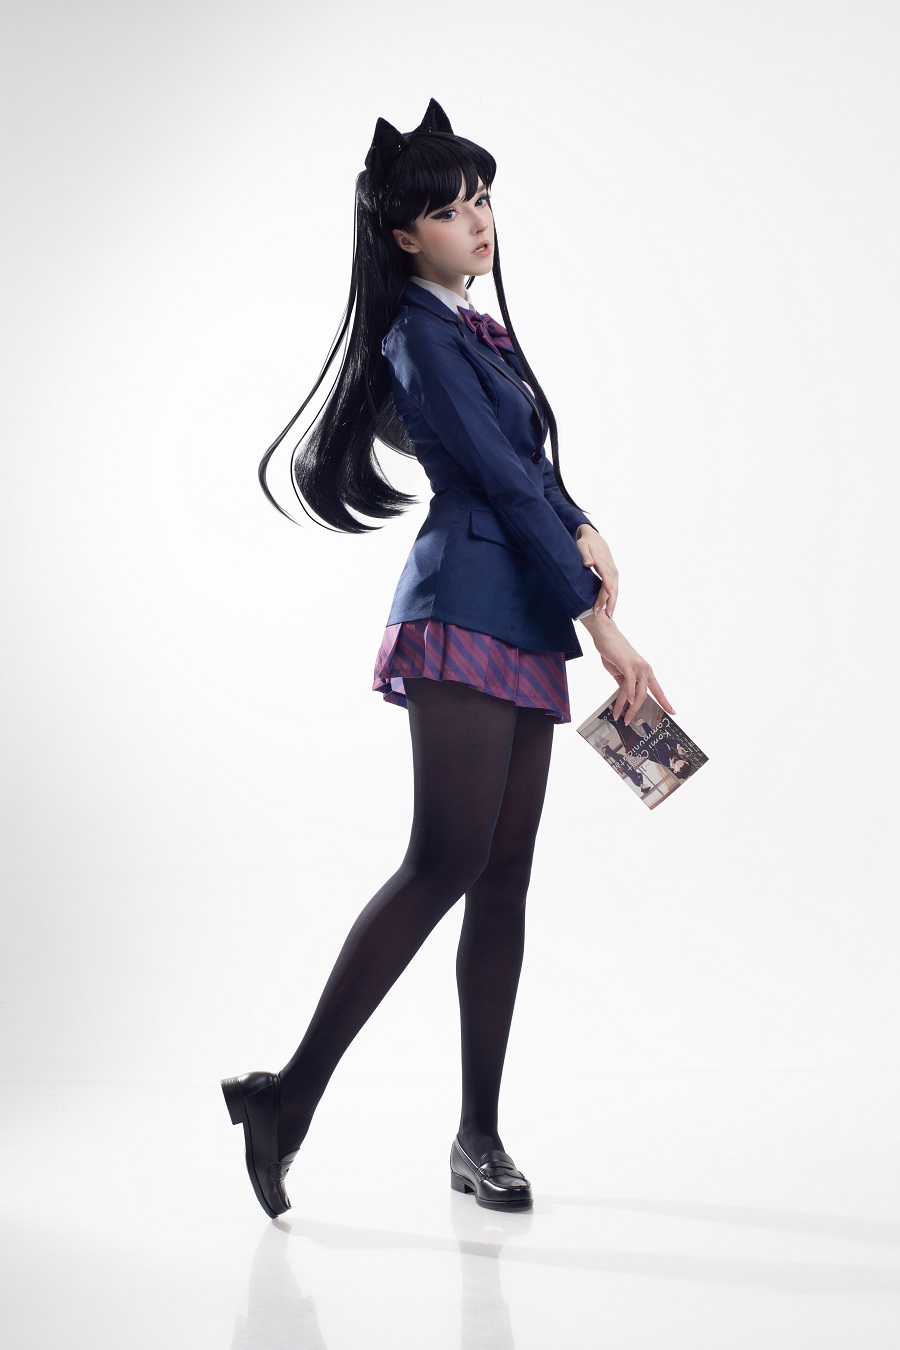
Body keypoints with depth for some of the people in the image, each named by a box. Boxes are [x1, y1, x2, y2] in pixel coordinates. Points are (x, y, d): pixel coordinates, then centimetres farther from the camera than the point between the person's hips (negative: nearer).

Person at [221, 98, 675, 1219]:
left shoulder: (477, 329, 24)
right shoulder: (422, 334, -5)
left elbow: (531, 464, 21)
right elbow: (500, 476, -11)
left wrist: (583, 533, -1)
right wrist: (602, 623, -13)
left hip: (523, 630, 9)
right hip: (464, 619, -9)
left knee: (504, 879, 5)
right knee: (445, 863, -16)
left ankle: (479, 1136, 9)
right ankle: (289, 1095, -10)